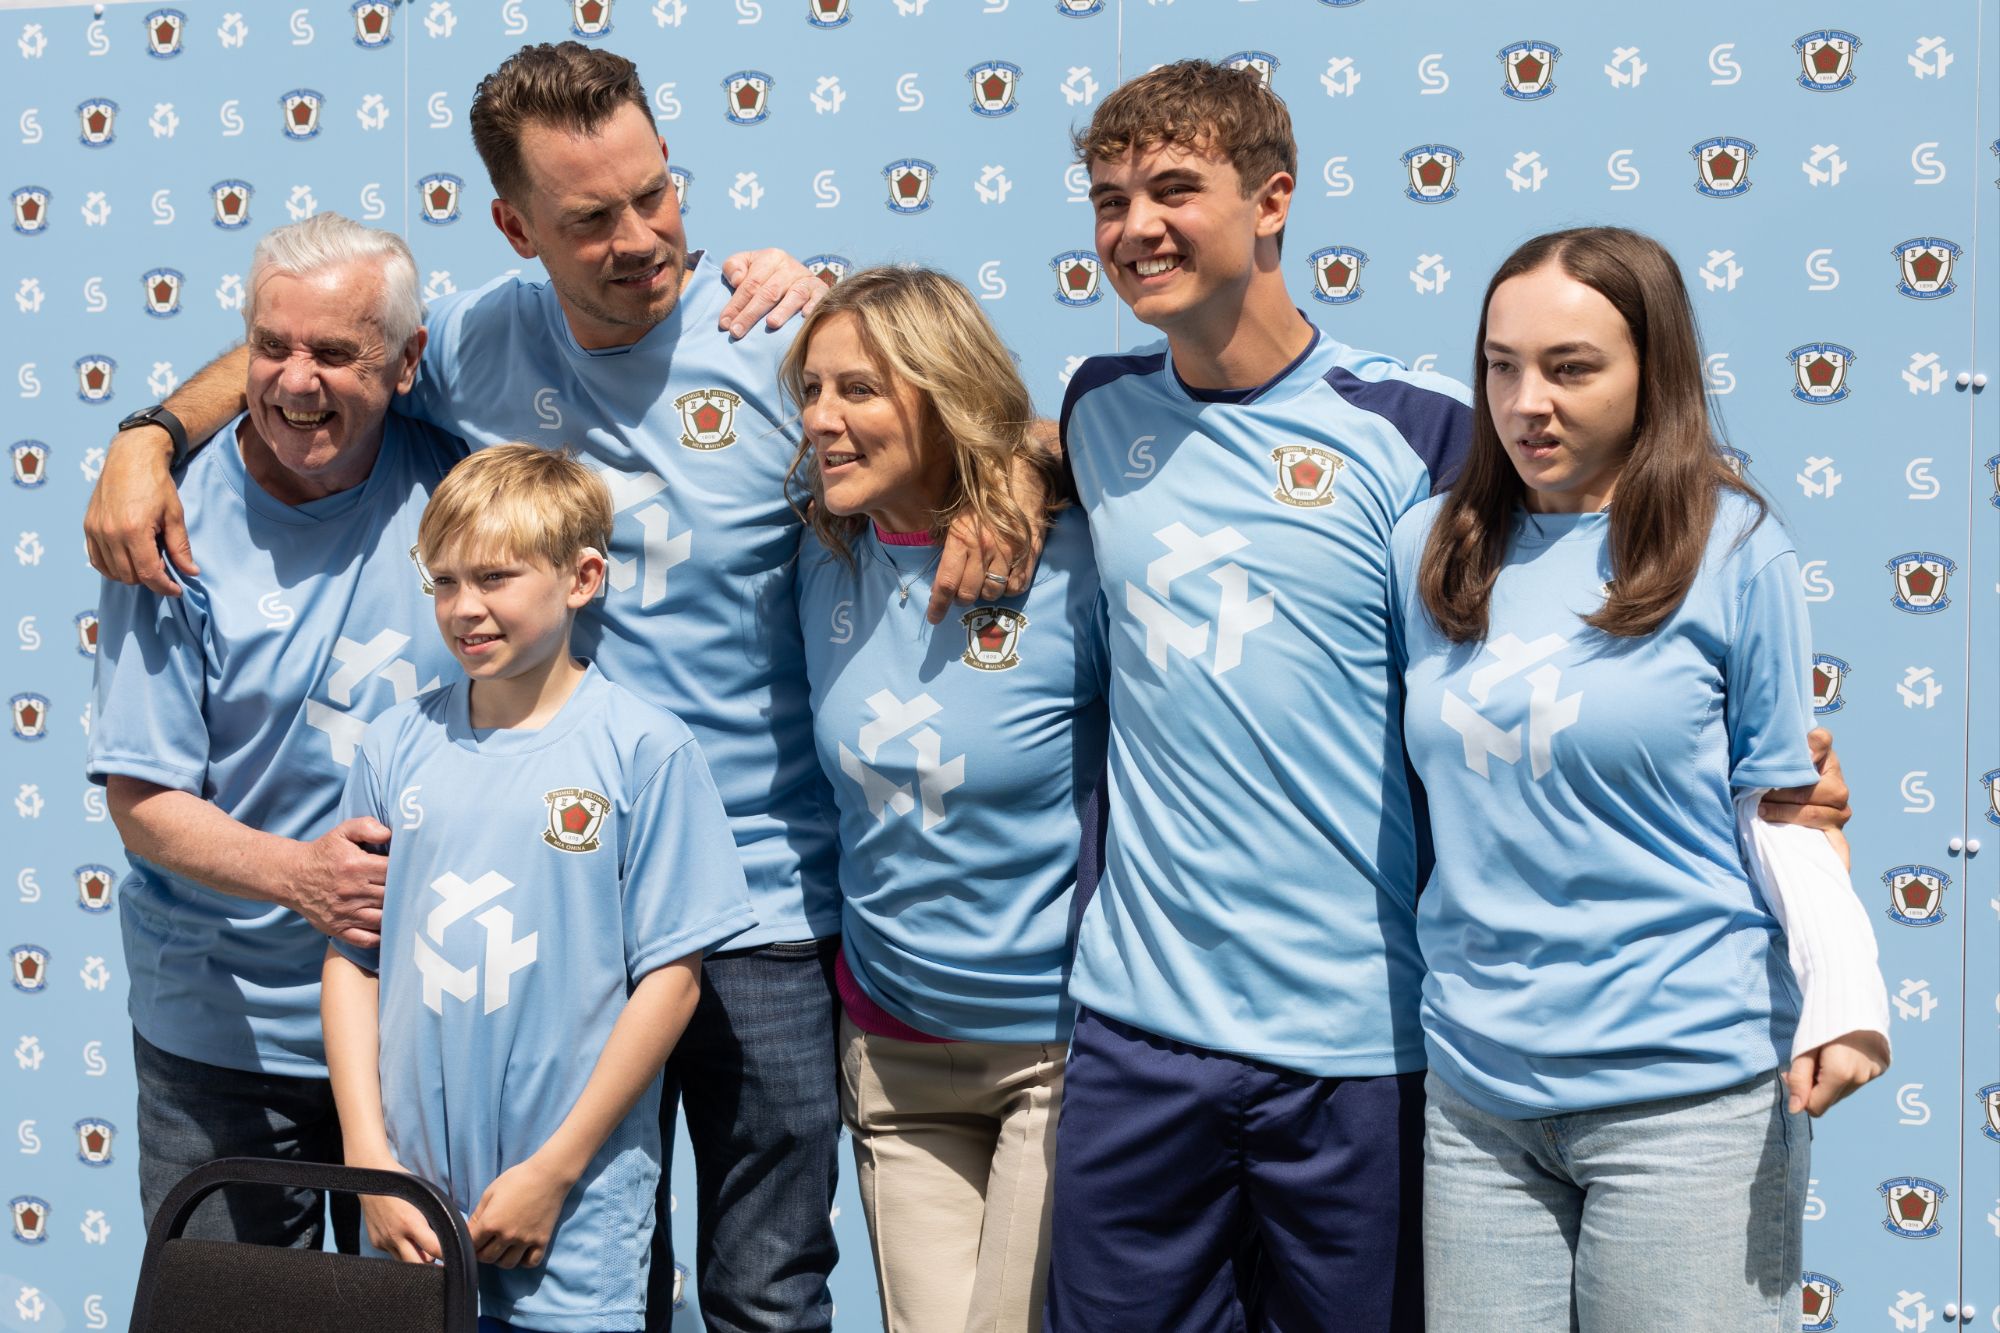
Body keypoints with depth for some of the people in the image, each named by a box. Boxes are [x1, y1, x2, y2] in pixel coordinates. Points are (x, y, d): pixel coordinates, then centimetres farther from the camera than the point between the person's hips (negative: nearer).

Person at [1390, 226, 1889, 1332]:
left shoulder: (1732, 548, -4)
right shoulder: (1429, 546, 6)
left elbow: (1781, 803, 0)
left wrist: (1847, 994, -13)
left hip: (1686, 1090, -3)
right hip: (1476, 1089, 4)